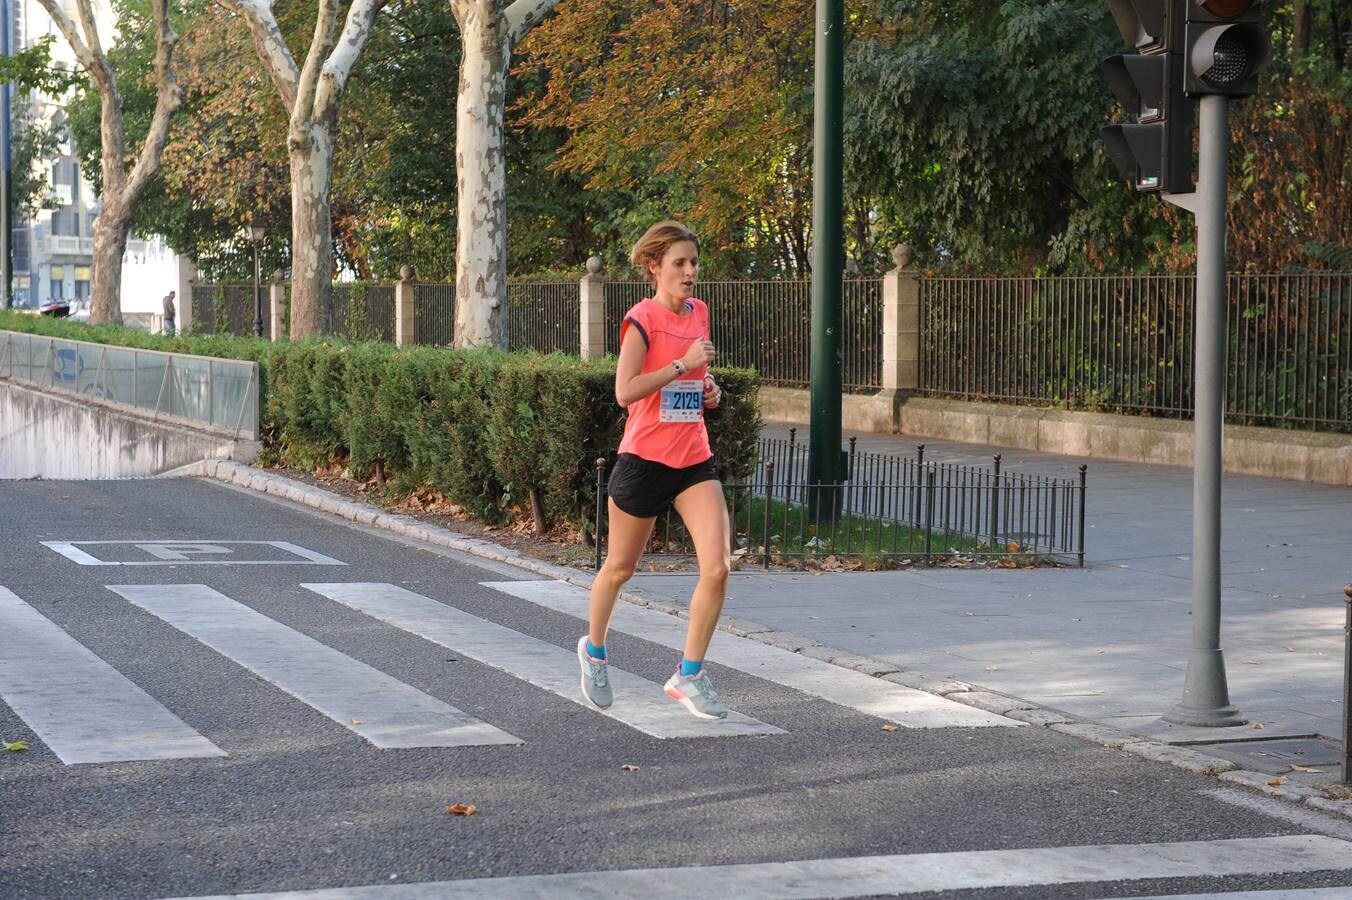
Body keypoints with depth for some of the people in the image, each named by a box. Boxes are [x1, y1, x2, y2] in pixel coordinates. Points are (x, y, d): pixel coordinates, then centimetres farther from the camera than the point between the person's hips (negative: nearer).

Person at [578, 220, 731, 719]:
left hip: (694, 460, 5)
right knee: (620, 567, 12)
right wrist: (683, 364, -23)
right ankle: (594, 649, 40)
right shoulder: (642, 318, -12)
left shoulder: (699, 313, 8)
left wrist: (708, 388, 6)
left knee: (717, 568, -10)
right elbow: (625, 392, -22)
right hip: (645, 459, -5)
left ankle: (689, 674, 2)